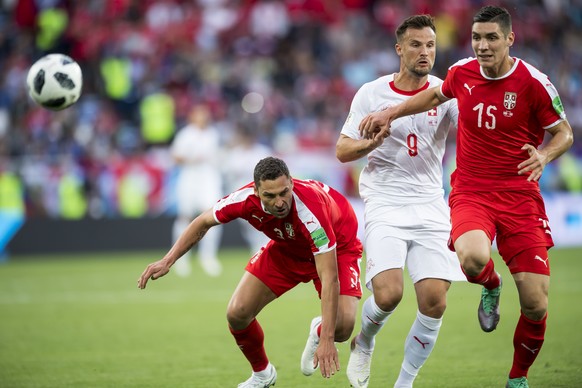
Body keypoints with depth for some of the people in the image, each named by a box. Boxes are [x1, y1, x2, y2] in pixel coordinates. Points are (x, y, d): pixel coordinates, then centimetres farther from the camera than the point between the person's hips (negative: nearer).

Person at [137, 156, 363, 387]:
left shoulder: (311, 212, -43)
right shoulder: (245, 199, -30)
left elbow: (329, 278, -43)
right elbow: (203, 223, -7)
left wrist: (326, 340, -48)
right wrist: (168, 261, -13)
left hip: (336, 247, -4)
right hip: (286, 247, 4)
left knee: (341, 327, -25)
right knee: (237, 314, -8)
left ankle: (319, 333, 16)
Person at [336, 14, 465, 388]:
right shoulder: (371, 94, 1)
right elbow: (342, 150, 3)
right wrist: (371, 141, -17)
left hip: (431, 206, 2)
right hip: (385, 205, -2)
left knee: (435, 302, -9)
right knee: (388, 293, -20)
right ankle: (364, 344, 14)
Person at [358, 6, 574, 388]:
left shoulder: (533, 81, -9)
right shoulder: (462, 73, 1)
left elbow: (564, 133, 1)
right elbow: (435, 95, 25)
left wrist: (543, 156, -20)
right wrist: (391, 113, 16)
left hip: (520, 195, -1)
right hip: (470, 193, 1)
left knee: (536, 305, -7)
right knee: (472, 257, -35)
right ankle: (491, 286, 4)